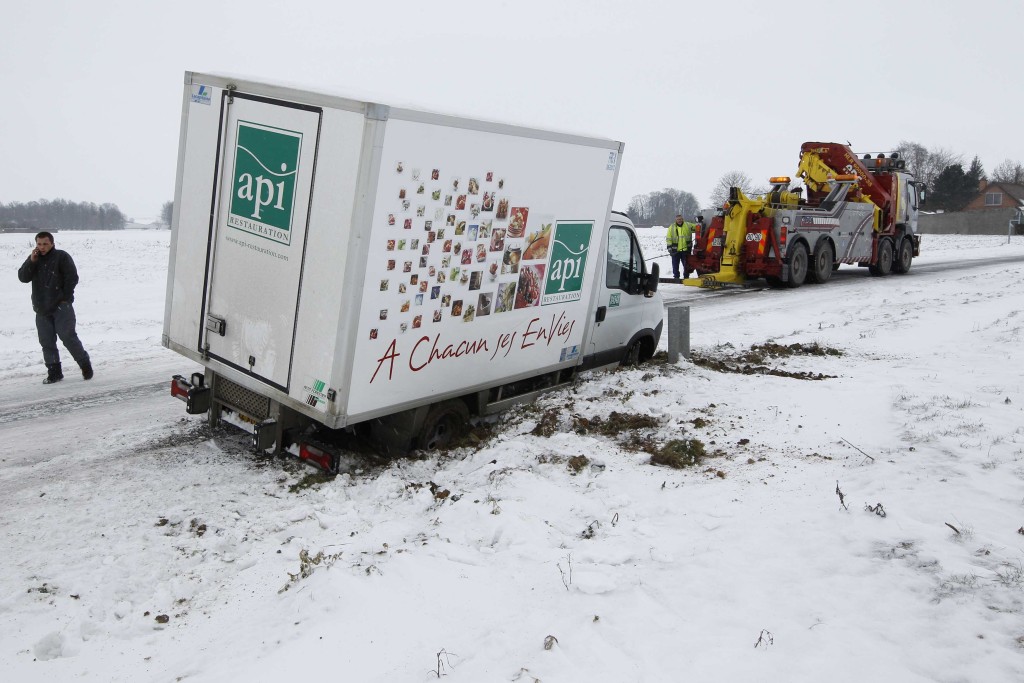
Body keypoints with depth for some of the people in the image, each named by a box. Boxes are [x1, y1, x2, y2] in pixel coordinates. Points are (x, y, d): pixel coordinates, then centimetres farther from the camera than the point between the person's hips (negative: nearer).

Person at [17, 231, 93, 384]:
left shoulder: (62, 257, -4)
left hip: (61, 307, -6)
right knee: (47, 342, 5)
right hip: (42, 309, 6)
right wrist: (31, 261, -10)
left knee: (68, 337, -10)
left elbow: (72, 278, -8)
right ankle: (54, 372, 11)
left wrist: (65, 298, -9)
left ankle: (85, 364, 4)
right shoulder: (33, 259, 12)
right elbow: (23, 277, 2)